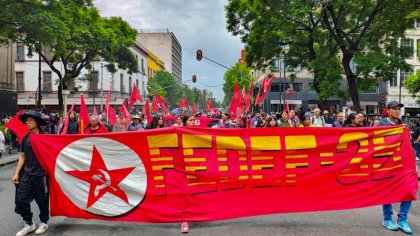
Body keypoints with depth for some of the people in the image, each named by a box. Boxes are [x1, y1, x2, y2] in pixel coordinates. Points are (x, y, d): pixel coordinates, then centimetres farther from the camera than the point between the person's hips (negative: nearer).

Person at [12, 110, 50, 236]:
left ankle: (44, 222, 28)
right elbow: (22, 157, 10)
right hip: (26, 174, 5)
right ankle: (29, 224, 20)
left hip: (41, 175, -4)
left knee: (42, 201, 7)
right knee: (20, 200, 1)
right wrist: (16, 173, 5)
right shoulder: (25, 138, 6)